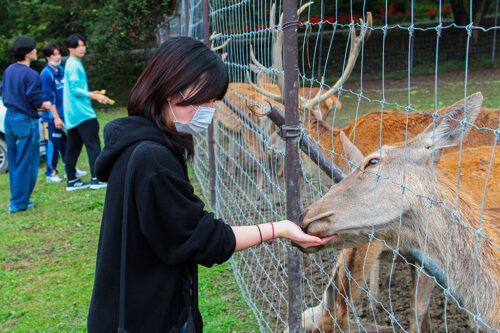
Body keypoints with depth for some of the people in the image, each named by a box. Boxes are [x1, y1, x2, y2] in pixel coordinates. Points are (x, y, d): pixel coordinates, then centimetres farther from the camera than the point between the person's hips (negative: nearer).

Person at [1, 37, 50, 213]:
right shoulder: (31, 75, -17)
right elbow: (35, 100, -18)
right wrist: (44, 105, 3)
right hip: (26, 121, -8)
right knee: (25, 163, -1)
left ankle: (18, 200, 22)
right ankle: (19, 202, 2)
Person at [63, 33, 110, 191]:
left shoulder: (71, 64, 19)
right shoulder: (74, 65, -12)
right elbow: (75, 89, -18)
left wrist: (91, 94, 23)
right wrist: (95, 96, -18)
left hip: (72, 115, 10)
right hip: (82, 113, -10)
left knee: (73, 147, 10)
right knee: (93, 144, -7)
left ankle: (72, 180, 13)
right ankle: (96, 179, -7)